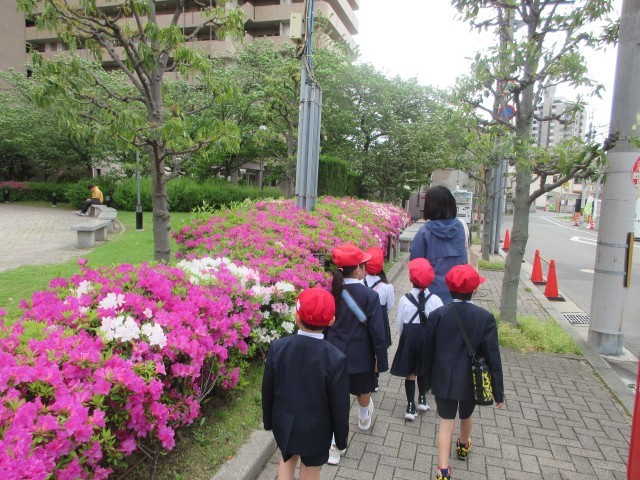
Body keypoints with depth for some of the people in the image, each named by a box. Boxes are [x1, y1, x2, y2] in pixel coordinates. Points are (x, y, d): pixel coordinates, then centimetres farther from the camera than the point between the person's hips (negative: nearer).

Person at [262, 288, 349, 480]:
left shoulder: (277, 347, -19)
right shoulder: (335, 358, -27)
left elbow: (267, 390, -5)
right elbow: (339, 404, -16)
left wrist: (269, 420, 12)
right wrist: (341, 437, 1)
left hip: (284, 424, 3)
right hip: (316, 431, -2)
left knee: (288, 458, 30)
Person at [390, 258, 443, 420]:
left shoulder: (404, 299, -12)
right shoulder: (435, 300, -14)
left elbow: (400, 324, -2)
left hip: (409, 338, -1)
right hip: (429, 338, 1)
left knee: (410, 372, 11)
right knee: (423, 370, 22)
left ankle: (411, 406, 11)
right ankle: (422, 399, 37)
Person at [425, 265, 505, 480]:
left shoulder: (437, 315, -14)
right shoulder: (485, 317, -16)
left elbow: (429, 350, -4)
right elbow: (493, 357, -13)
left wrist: (430, 377, 11)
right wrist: (498, 392, -4)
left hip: (444, 379, -1)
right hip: (471, 381, 1)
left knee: (446, 422, 10)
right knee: (466, 416, 27)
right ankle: (463, 447, 54)